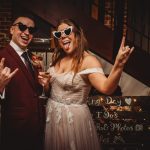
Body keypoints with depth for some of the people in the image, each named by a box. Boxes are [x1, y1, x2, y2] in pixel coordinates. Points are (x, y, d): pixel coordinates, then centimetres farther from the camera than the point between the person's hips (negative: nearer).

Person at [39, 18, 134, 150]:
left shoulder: (88, 60, -17)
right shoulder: (58, 58, 3)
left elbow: (106, 88, -33)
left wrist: (118, 65, -50)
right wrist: (46, 83, -5)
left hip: (74, 116, -6)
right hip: (52, 113, 6)